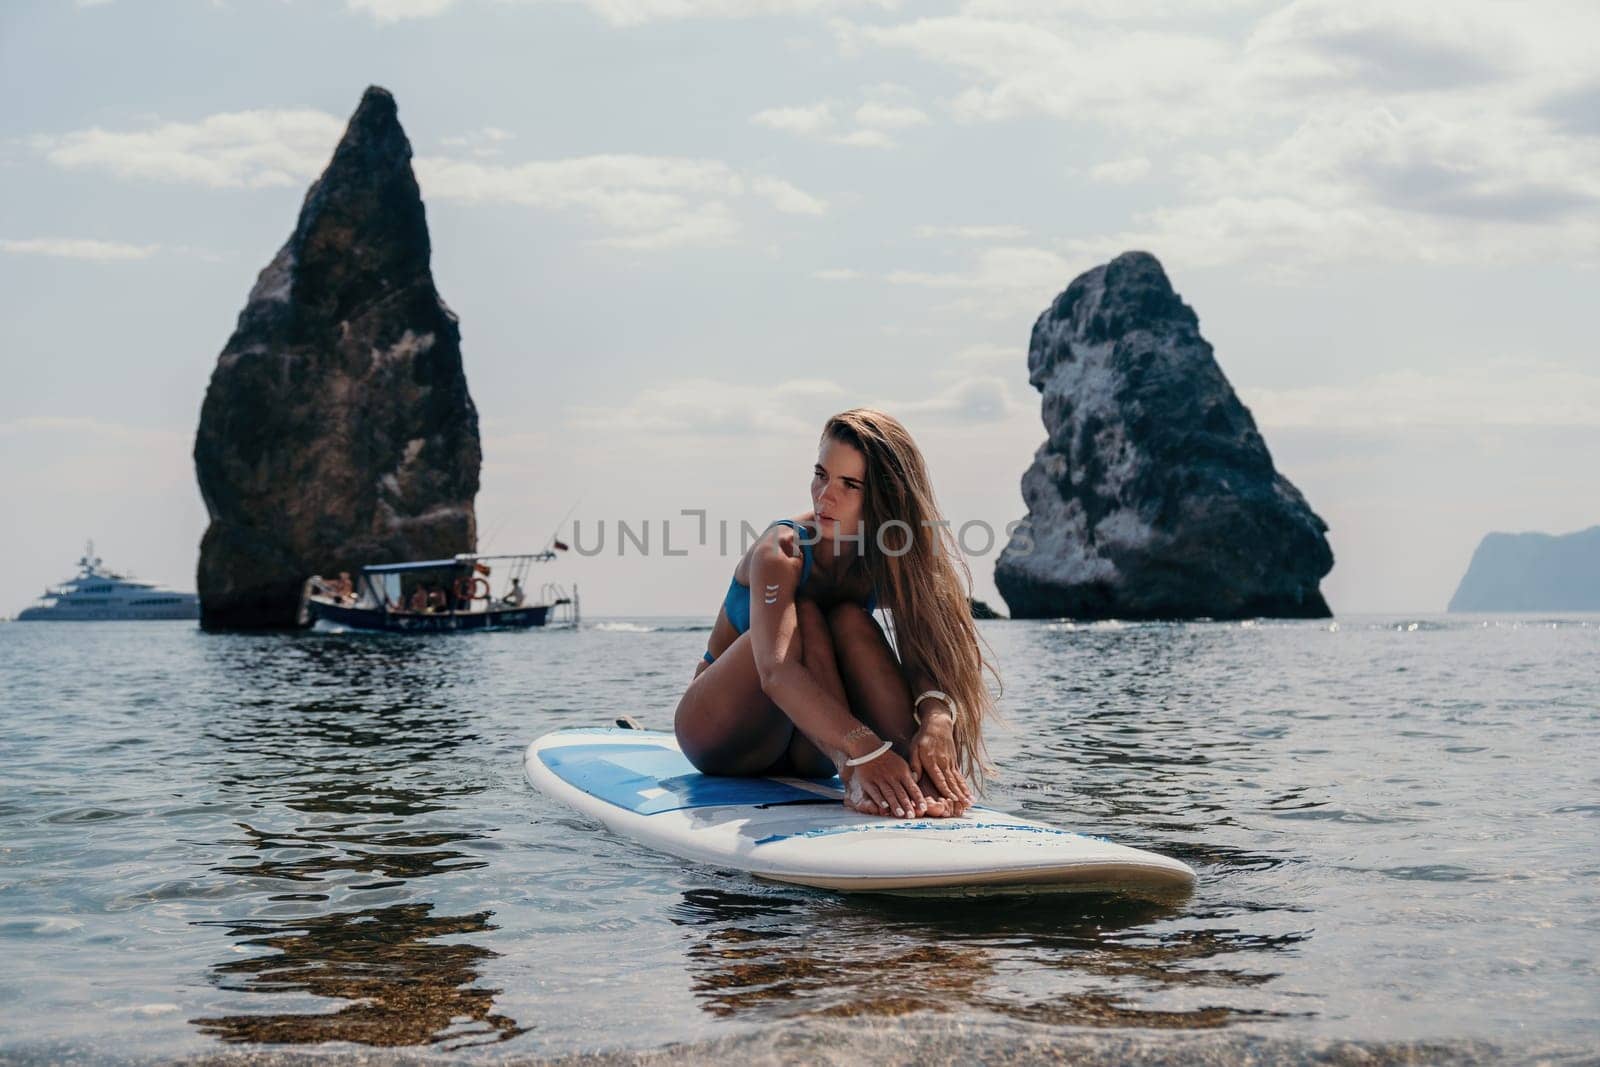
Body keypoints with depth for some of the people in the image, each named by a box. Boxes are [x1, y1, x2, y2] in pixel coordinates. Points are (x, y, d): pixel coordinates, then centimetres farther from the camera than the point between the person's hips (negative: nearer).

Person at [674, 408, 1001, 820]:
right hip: (719, 736, -4)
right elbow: (775, 671, -42)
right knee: (804, 617, -28)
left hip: (807, 751, 4)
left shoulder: (885, 559, -8)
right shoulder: (783, 550, -24)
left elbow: (925, 651, -23)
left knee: (852, 621, -23)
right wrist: (863, 752, -56)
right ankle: (853, 781, -47)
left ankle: (917, 772, -39)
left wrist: (937, 717, -47)